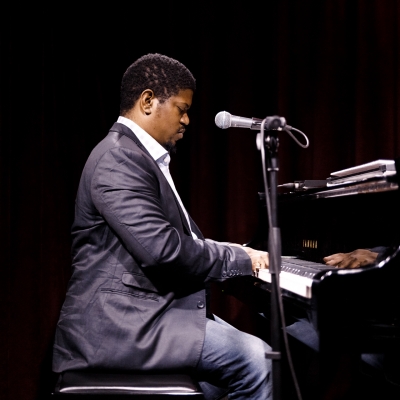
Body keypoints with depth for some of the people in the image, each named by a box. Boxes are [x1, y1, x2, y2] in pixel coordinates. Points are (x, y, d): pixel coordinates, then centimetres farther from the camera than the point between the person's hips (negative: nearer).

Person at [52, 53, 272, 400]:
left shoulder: (140, 156, 18)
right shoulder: (118, 158, -16)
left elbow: (183, 237, 21)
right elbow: (162, 249, -25)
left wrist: (235, 252, 6)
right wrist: (239, 258, -12)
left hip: (139, 312, 11)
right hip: (118, 322, -11)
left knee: (255, 354, 9)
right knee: (254, 358, -19)